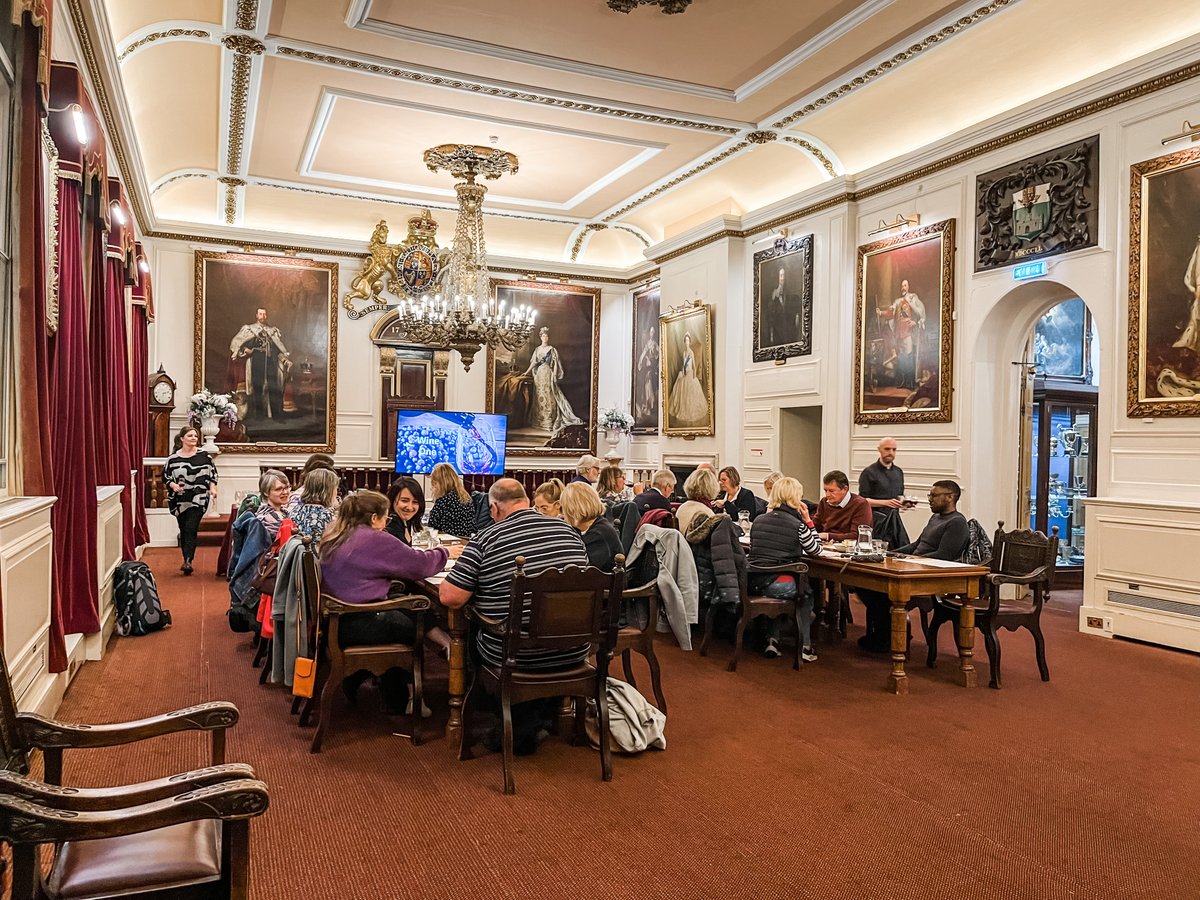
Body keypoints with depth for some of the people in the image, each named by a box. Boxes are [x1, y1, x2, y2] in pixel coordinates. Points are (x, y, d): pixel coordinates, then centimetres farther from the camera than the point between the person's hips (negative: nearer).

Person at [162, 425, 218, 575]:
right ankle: (187, 560, 20)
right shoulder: (173, 458, 1)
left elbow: (212, 472, 9)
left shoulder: (204, 455, 1)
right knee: (184, 530, 9)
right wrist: (173, 485, -12)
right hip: (179, 500, 2)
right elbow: (165, 476, 7)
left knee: (191, 529, -13)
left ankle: (188, 561, -17)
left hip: (198, 499, -2)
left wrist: (212, 487, -4)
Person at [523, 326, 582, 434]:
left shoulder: (551, 349, 4)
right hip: (538, 374, 4)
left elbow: (555, 364, 1)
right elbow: (533, 362, 12)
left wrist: (555, 375, -8)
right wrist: (527, 371, 4)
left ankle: (549, 420, -9)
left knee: (548, 396, -8)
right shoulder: (537, 349, 14)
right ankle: (539, 420, 5)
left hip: (548, 374, -4)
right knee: (539, 396, 2)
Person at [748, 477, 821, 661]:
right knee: (806, 593, 28)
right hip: (781, 584, -4)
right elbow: (815, 550, 11)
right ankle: (806, 647, 24)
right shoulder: (797, 525, -4)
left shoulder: (759, 520, 9)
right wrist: (808, 521, 13)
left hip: (754, 583, 4)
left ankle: (772, 640, 27)